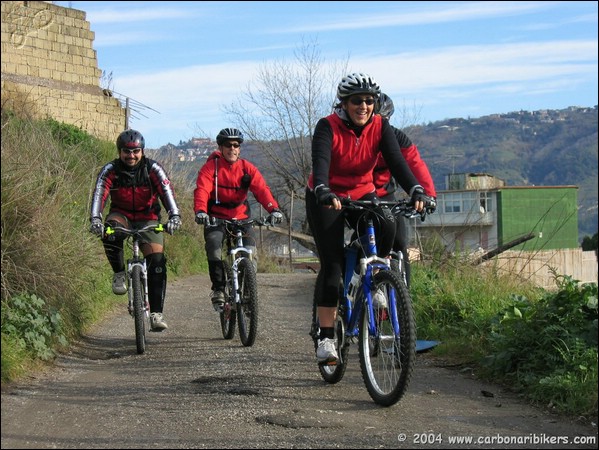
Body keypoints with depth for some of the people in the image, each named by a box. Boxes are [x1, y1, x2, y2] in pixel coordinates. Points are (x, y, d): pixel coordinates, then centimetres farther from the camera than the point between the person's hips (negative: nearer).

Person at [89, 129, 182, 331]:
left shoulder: (153, 168, -14)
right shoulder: (110, 170, -12)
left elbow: (167, 191, -26)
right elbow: (99, 193, -25)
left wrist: (174, 216, -44)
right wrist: (95, 219, -44)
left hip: (148, 218, 0)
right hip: (121, 215, 0)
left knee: (157, 260, -18)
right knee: (110, 232, -36)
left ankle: (156, 313, -15)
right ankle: (119, 273, -13)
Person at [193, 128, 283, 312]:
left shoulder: (247, 168, -3)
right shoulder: (210, 167, -8)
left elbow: (262, 189, -16)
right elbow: (202, 190, -23)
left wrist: (274, 209, -35)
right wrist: (200, 211, -44)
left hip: (241, 218, 2)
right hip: (216, 218, -2)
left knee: (250, 249, -20)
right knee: (214, 244, -29)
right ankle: (218, 289, -15)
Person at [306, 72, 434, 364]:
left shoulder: (380, 127, -11)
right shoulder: (328, 127, -21)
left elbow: (396, 162, -23)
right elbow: (320, 162, -36)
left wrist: (416, 190, -41)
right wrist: (324, 192, -57)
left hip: (362, 195, 3)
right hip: (325, 199, -3)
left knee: (386, 229, -29)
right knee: (332, 264, -14)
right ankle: (326, 337, -12)